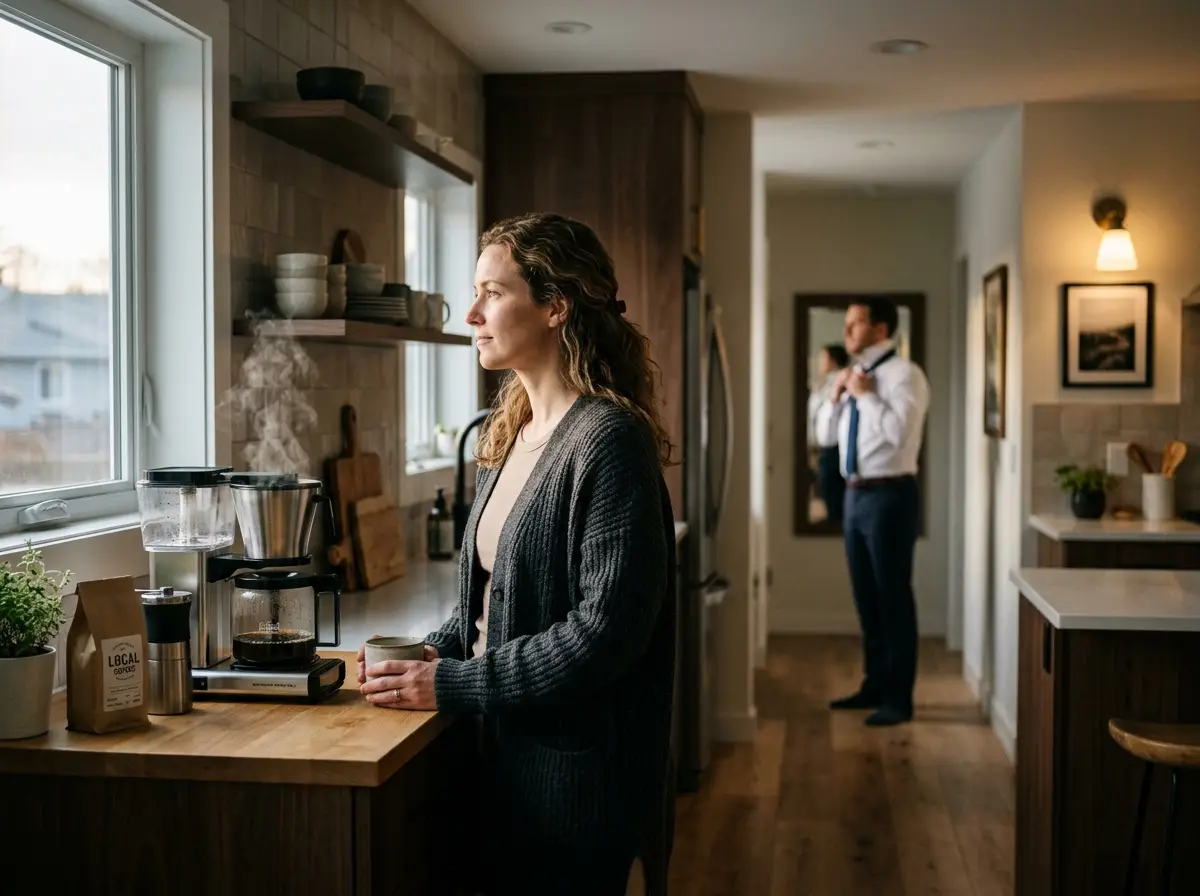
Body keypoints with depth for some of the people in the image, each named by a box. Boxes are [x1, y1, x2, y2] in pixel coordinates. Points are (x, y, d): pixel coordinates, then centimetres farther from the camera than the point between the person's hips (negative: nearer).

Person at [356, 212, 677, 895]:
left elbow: (606, 630, -23)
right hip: (506, 754, 8)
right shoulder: (510, 433, 8)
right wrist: (437, 651, -1)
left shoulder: (608, 440, -19)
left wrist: (454, 685, -19)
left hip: (576, 772, -8)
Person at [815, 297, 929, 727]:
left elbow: (899, 433, -24)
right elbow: (826, 434, 18)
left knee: (893, 597, -1)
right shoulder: (854, 375, 14)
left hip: (890, 496, -8)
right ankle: (874, 686, 27)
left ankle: (898, 698, 7)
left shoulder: (904, 374, -11)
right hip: (856, 495, 8)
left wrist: (865, 395, -15)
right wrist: (836, 395, 3)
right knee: (867, 597, 15)